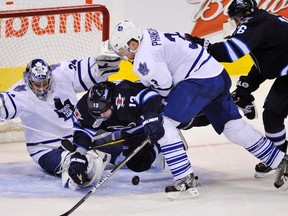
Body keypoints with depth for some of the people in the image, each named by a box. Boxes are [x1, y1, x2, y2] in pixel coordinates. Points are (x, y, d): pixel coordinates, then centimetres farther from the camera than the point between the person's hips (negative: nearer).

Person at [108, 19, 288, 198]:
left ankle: (185, 181, -14)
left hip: (201, 80, -10)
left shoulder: (144, 60, -17)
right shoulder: (149, 34, 12)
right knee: (234, 126, 20)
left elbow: (165, 88, -11)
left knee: (165, 124, -12)